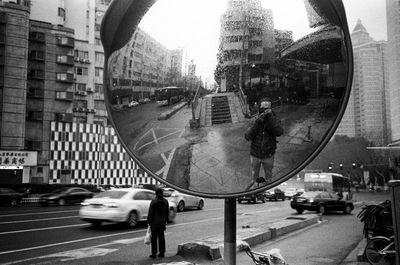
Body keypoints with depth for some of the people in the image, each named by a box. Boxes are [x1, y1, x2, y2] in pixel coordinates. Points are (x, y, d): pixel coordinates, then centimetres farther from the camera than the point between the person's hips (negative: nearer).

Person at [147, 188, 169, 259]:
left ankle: (154, 253, 5)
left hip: (154, 222, -4)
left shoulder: (154, 201, -13)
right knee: (161, 237, 12)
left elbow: (150, 212, -11)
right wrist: (165, 220, 18)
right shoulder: (165, 201, 1)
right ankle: (162, 252, 17)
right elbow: (167, 212, 8)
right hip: (162, 222, 4)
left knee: (154, 237, 3)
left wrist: (149, 221, -3)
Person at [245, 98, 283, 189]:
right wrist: (257, 122, -35)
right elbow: (247, 137, -26)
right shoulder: (254, 120, -15)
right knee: (254, 175, 24)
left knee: (269, 175, 24)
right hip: (255, 155, 0)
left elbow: (279, 132, -34)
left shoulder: (274, 119, -15)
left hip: (268, 156, 0)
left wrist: (270, 117, -39)